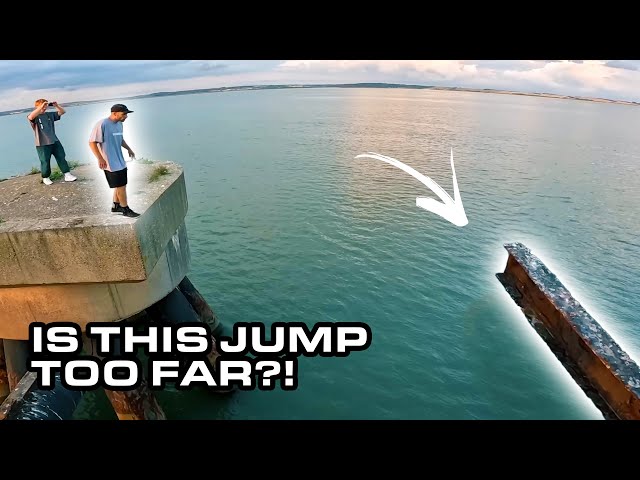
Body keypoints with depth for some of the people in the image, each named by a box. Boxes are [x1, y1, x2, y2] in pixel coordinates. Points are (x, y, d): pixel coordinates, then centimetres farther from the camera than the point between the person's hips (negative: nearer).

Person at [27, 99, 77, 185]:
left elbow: (63, 112, 11)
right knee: (45, 162, 4)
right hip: (42, 144, -4)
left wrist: (56, 106, -8)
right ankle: (45, 178, 19)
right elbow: (30, 117, -30)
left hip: (55, 141, 4)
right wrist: (41, 107, -29)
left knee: (62, 158, 4)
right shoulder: (35, 117, -5)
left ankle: (67, 175, 9)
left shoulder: (50, 114, 9)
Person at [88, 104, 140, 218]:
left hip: (120, 161, 8)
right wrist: (100, 159, -22)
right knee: (121, 185, -3)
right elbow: (92, 142, -17)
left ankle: (116, 206, 30)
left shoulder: (119, 124, 7)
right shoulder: (102, 124, -18)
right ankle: (125, 209, 9)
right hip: (110, 163, -8)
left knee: (120, 185, 15)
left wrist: (128, 149, 15)